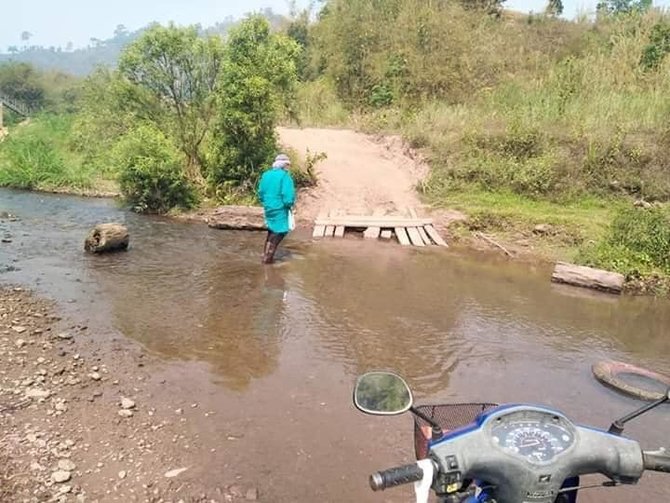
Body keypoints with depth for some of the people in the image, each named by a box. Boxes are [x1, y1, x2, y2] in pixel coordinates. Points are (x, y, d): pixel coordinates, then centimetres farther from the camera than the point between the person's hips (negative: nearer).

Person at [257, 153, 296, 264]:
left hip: (268, 208, 7)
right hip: (280, 209, -7)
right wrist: (290, 205, -3)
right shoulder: (285, 176, -15)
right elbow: (288, 195, -20)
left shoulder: (266, 175, 6)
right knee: (279, 232, 4)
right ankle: (268, 258, 4)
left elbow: (261, 193, 10)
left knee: (272, 231, 22)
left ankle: (266, 254, 30)